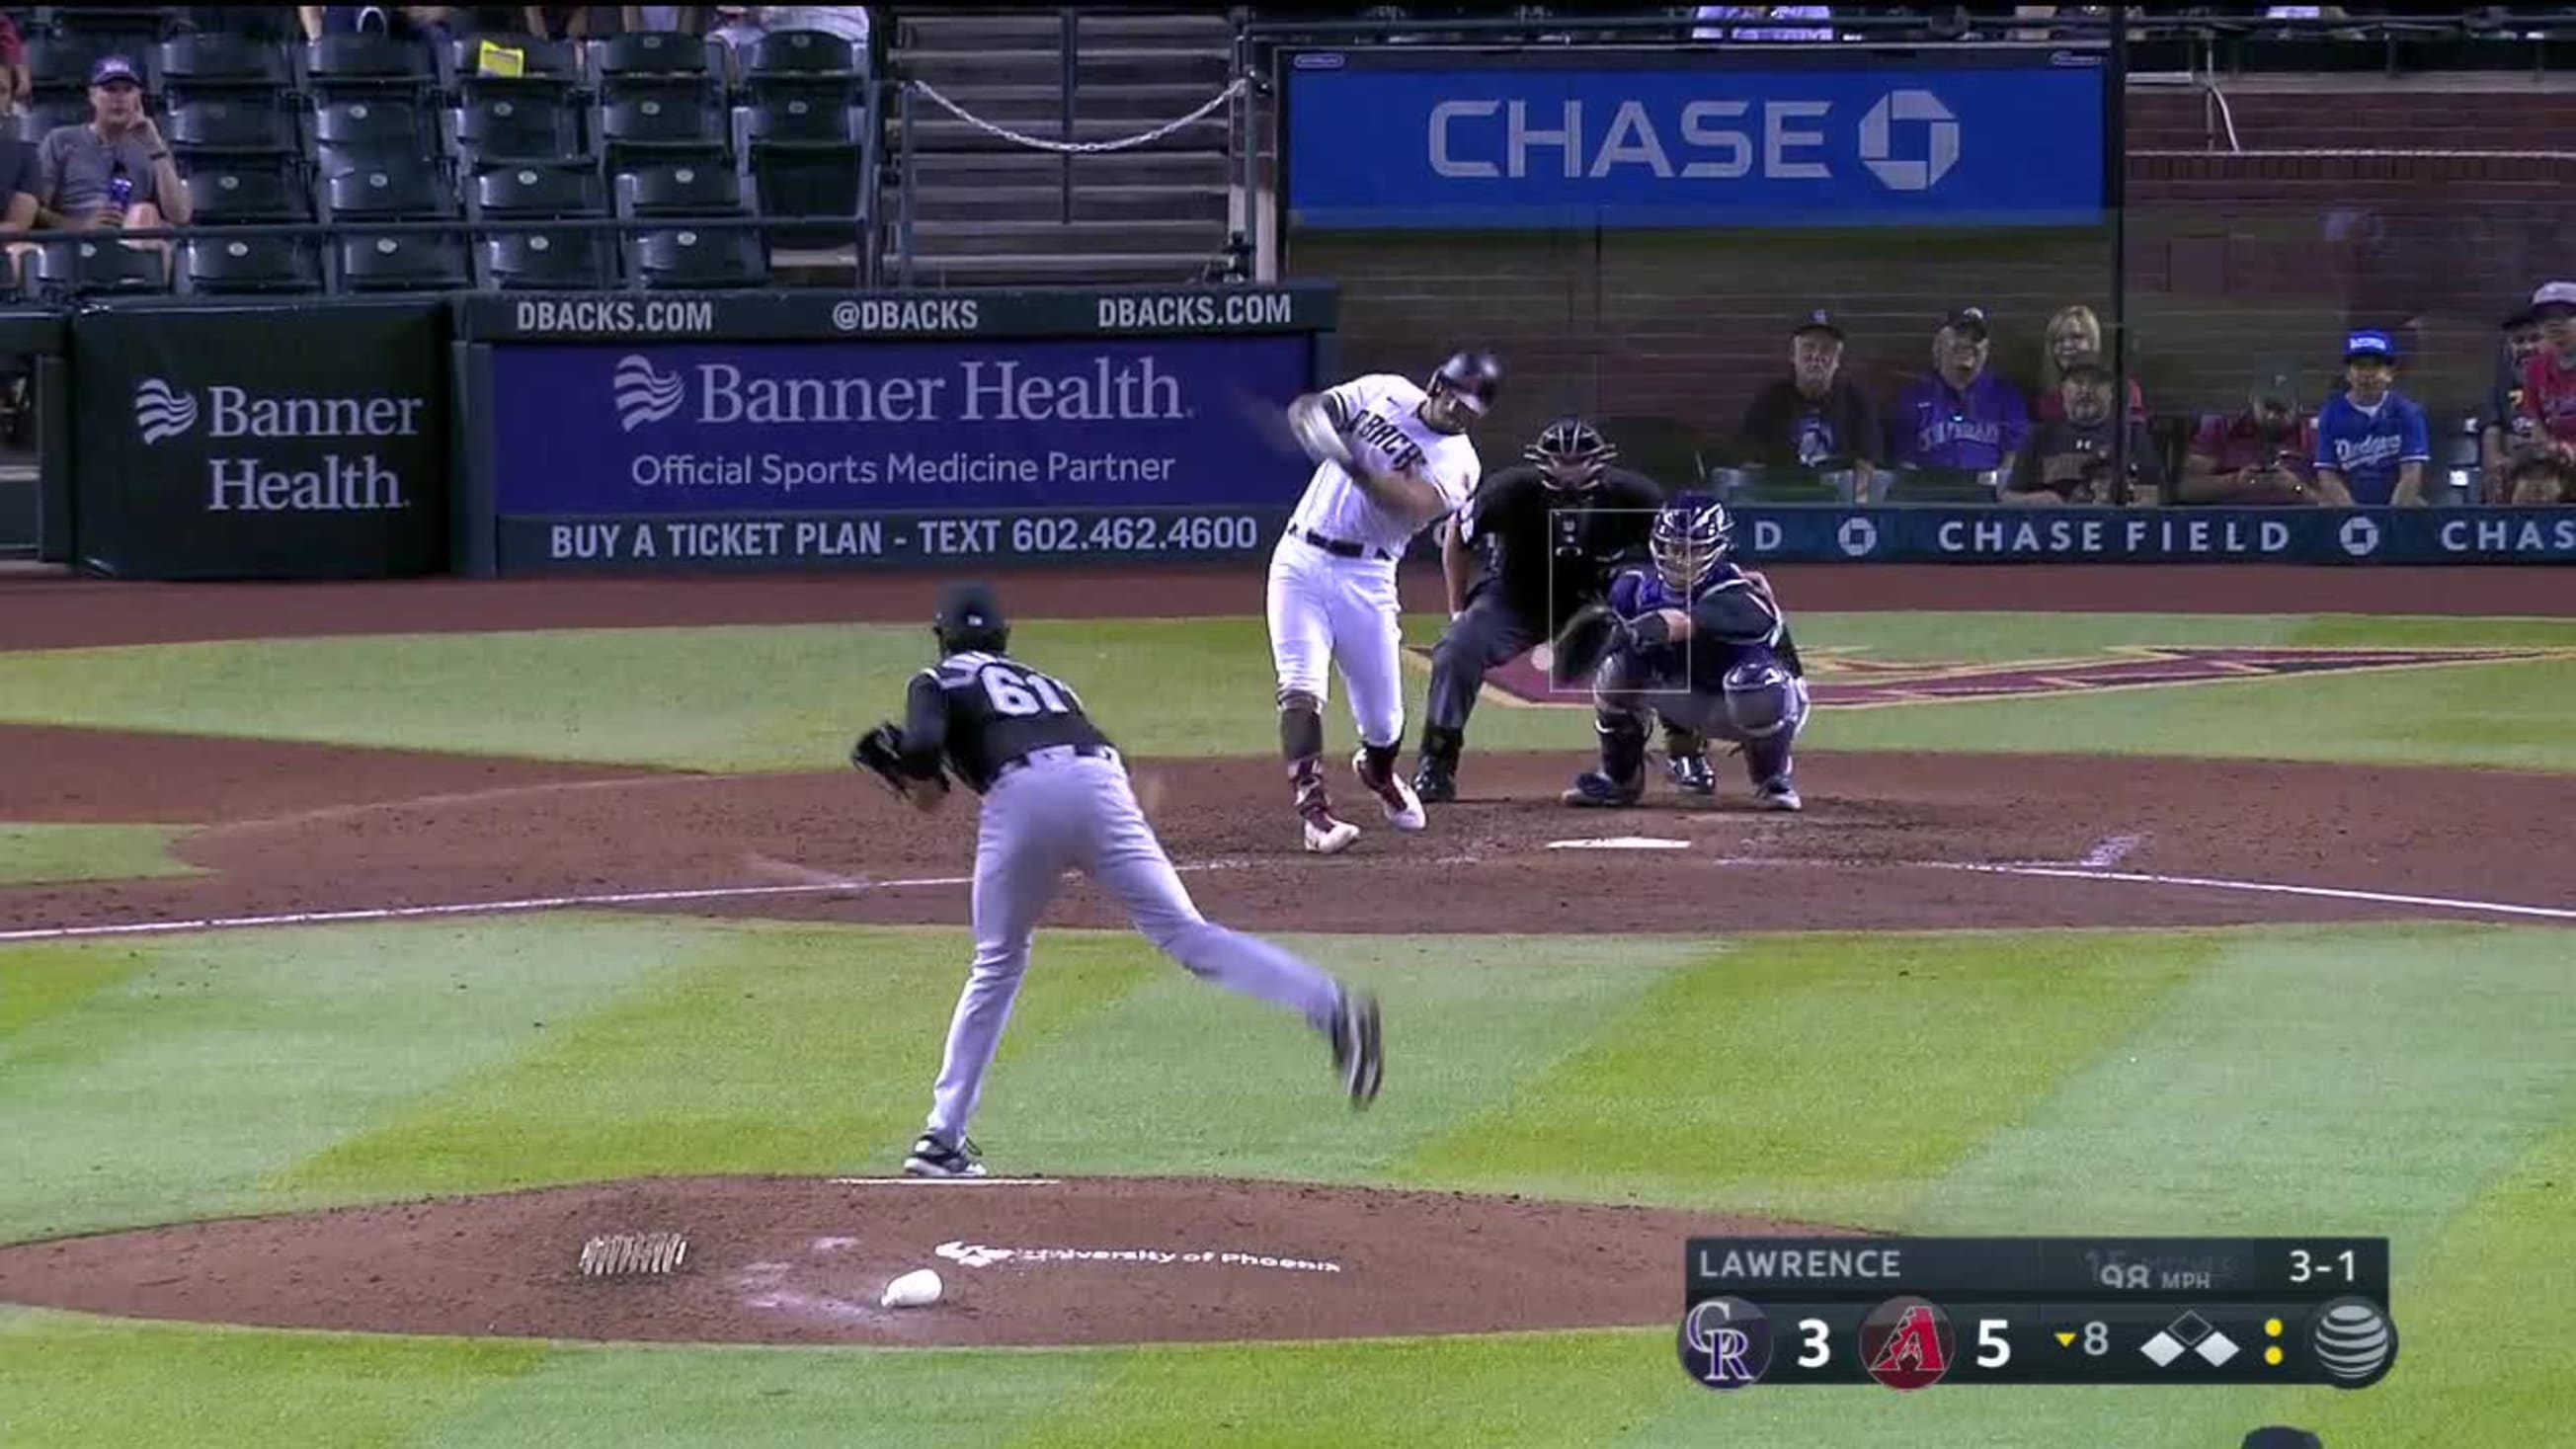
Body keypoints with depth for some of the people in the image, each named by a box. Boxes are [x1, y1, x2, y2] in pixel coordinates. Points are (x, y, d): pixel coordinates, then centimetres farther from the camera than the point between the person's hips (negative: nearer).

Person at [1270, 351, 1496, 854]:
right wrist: (1312, 418, -22)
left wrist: (1354, 465, -40)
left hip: (1365, 580, 0)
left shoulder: (1458, 462, -6)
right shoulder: (1383, 393, 5)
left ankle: (1378, 773, 42)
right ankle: (1312, 808, -20)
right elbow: (1303, 410, 3)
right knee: (1301, 688, -16)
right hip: (1300, 561, 0)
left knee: (1383, 716, 7)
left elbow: (1418, 503, -26)